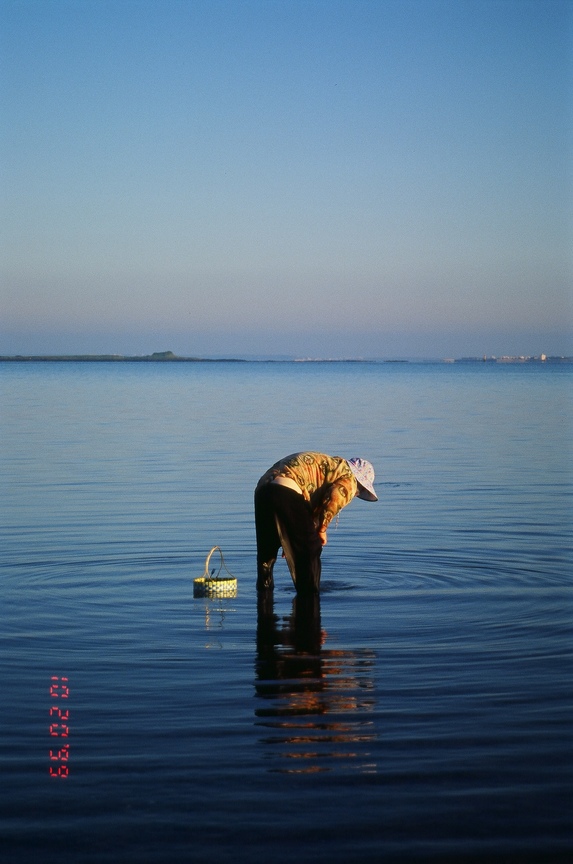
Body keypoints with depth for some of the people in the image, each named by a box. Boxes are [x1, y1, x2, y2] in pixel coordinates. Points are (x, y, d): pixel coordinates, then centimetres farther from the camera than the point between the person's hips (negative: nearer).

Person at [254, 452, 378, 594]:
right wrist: (321, 529, 2)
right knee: (309, 550, 5)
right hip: (286, 491, -9)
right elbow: (334, 499, -11)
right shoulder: (349, 477, 9)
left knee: (266, 550, 21)